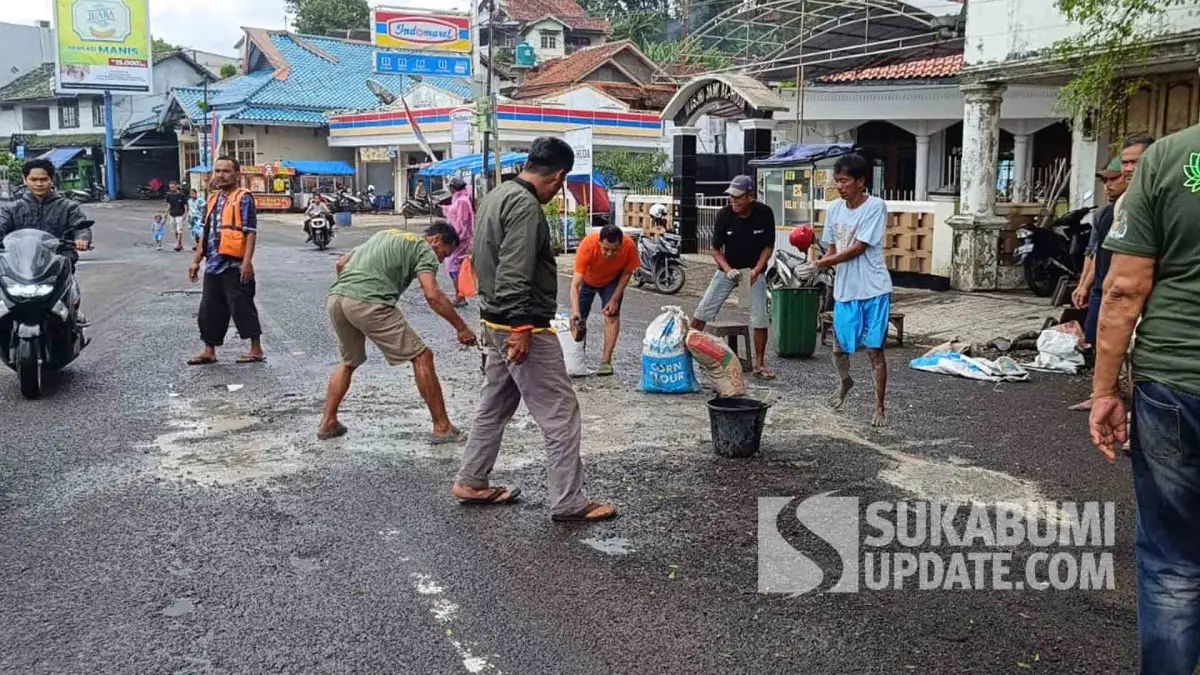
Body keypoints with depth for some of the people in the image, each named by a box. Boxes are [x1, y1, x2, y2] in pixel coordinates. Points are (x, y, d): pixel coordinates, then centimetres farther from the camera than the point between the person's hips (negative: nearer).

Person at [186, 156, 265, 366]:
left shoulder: (243, 198, -7)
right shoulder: (213, 199, 17)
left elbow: (251, 232, -13)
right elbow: (206, 232, 21)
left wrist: (247, 261, -20)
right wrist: (196, 261, 18)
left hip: (234, 265, -8)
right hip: (213, 265, 8)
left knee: (242, 308, -3)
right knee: (210, 309, 12)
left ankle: (256, 350, 7)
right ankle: (209, 351, 21)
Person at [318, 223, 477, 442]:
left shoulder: (386, 235, 30)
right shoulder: (425, 250, 8)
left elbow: (341, 263, 29)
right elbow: (432, 295, -9)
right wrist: (462, 328, -4)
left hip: (334, 298, 8)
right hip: (368, 303, -8)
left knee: (349, 362, 30)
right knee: (421, 357, 2)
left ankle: (327, 423, 30)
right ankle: (442, 428, 4)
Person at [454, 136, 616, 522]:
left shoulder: (497, 196, 13)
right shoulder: (526, 205, -18)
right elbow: (514, 274, -26)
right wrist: (521, 327, -27)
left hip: (495, 323, 10)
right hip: (523, 328, -10)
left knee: (494, 406, 20)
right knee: (562, 414, -3)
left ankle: (471, 483, 28)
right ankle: (568, 502, 2)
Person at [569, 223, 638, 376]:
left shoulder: (630, 246, -35)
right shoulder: (587, 245, -41)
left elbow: (627, 272, -14)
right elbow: (575, 283, -42)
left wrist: (615, 299, -18)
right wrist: (575, 311, -53)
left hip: (612, 281, 1)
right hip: (587, 280, 0)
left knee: (612, 316, -12)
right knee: (579, 319, 2)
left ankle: (606, 361, -9)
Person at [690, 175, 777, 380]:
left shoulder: (764, 213, -17)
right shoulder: (724, 214, -16)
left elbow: (768, 246, -6)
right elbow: (716, 248, -8)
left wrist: (756, 271, -19)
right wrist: (728, 270, -24)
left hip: (754, 270, -1)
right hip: (728, 268, 1)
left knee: (760, 319, -6)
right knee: (702, 311, -4)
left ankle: (759, 364, 8)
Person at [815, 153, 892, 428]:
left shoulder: (876, 206, -13)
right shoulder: (834, 209, 5)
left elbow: (857, 248, -17)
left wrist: (824, 262, -11)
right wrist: (825, 258, -12)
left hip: (874, 290, -5)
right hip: (844, 290, 5)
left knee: (874, 350, -1)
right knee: (840, 347, 11)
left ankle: (880, 408, 11)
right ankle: (844, 381, 43)